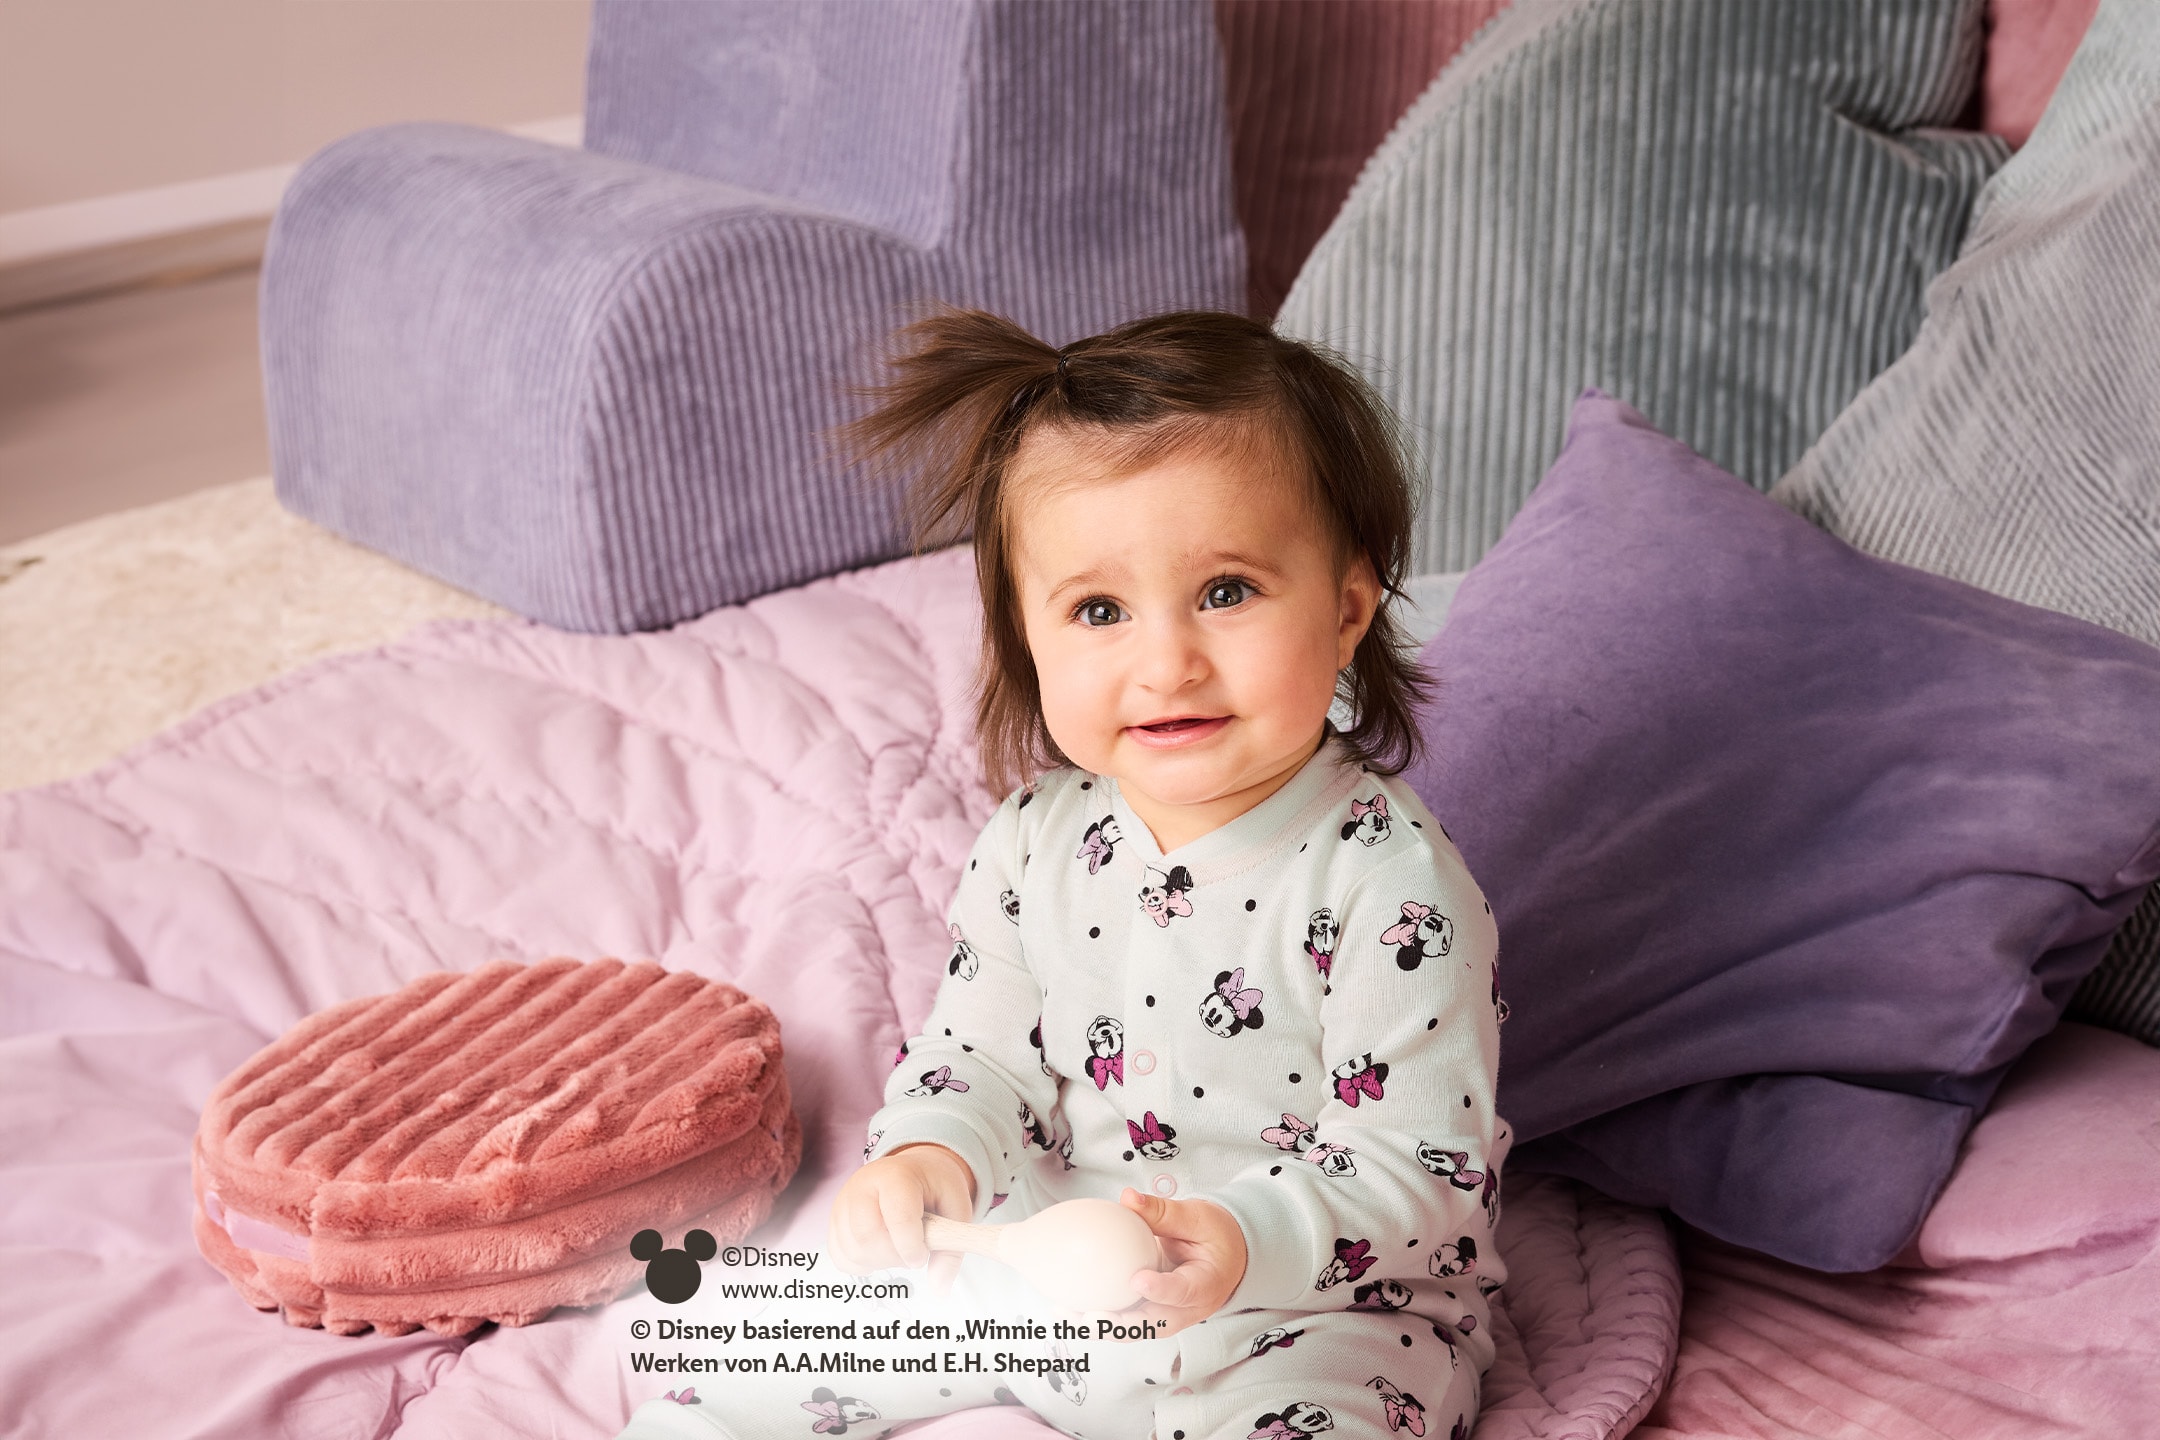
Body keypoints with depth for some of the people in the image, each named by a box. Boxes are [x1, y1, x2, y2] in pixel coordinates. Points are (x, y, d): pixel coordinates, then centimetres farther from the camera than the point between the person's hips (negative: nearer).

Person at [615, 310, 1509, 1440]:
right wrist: (930, 1158, -18)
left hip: (1320, 1303, -4)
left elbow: (1419, 1171, -20)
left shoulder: (1388, 881, -22)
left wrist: (1247, 1244, -37)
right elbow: (983, 1059, 4)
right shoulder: (1036, 843, -5)